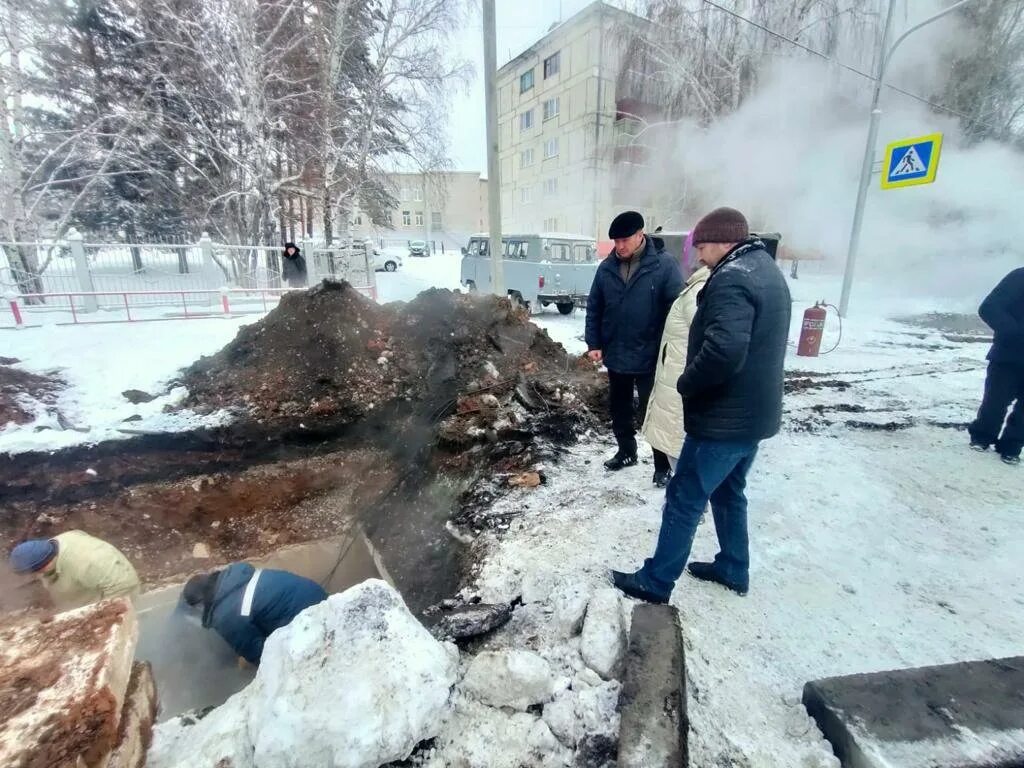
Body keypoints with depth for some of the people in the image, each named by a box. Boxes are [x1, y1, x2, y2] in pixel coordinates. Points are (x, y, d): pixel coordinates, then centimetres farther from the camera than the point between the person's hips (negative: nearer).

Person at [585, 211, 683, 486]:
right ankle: (626, 452, 38)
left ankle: (663, 466, 21)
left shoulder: (664, 265, -11)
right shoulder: (607, 267, 1)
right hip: (615, 355, 5)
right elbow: (594, 308, 6)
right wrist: (594, 343, 1)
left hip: (650, 357, -4)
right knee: (619, 409, 18)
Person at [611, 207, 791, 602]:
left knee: (684, 500, 2)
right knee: (728, 493, 24)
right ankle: (733, 569, 39)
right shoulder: (768, 272, 13)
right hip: (755, 413, 10)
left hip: (723, 419, -10)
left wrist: (686, 384, -17)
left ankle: (656, 581, 17)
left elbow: (723, 351, -34)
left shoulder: (732, 279, -20)